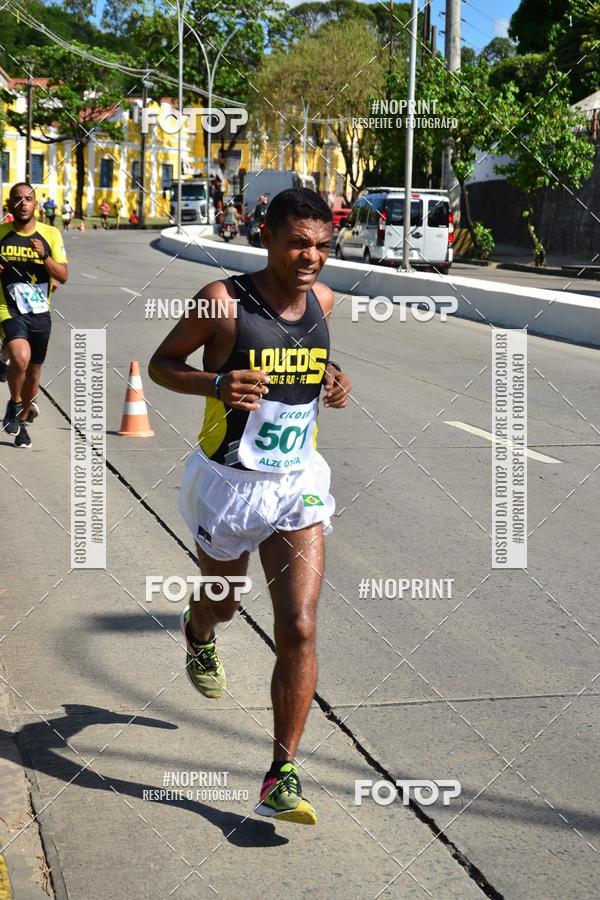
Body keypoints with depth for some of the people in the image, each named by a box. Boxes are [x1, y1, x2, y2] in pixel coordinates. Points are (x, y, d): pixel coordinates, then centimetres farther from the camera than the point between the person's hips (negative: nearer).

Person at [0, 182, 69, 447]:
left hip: (40, 313, 3)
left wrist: (44, 256, -17)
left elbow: (63, 276, -1)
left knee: (34, 370, 13)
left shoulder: (50, 234, 1)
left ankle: (22, 420, 35)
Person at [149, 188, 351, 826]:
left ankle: (282, 778, -1)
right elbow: (161, 363, -6)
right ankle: (197, 635, 62)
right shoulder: (223, 301, -16)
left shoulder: (322, 299, -1)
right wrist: (216, 383, -24)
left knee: (299, 629, -9)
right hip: (228, 483, -2)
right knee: (222, 602, 22)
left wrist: (332, 384, -2)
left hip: (298, 486, 3)